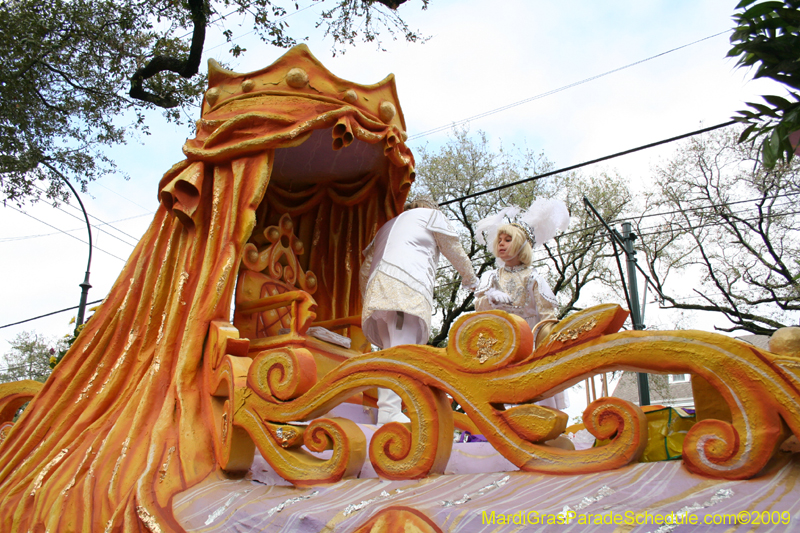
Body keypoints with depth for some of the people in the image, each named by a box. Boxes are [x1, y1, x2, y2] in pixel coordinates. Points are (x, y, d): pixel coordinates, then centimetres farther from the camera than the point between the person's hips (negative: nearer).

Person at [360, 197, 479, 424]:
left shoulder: (388, 225, 39)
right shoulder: (431, 214, 23)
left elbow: (366, 268, 32)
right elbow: (455, 251, 25)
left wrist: (368, 299, 36)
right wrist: (470, 279, 41)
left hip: (378, 286, 7)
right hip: (406, 284, -7)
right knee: (402, 348, -20)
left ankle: (386, 413, -11)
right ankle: (390, 410, -35)